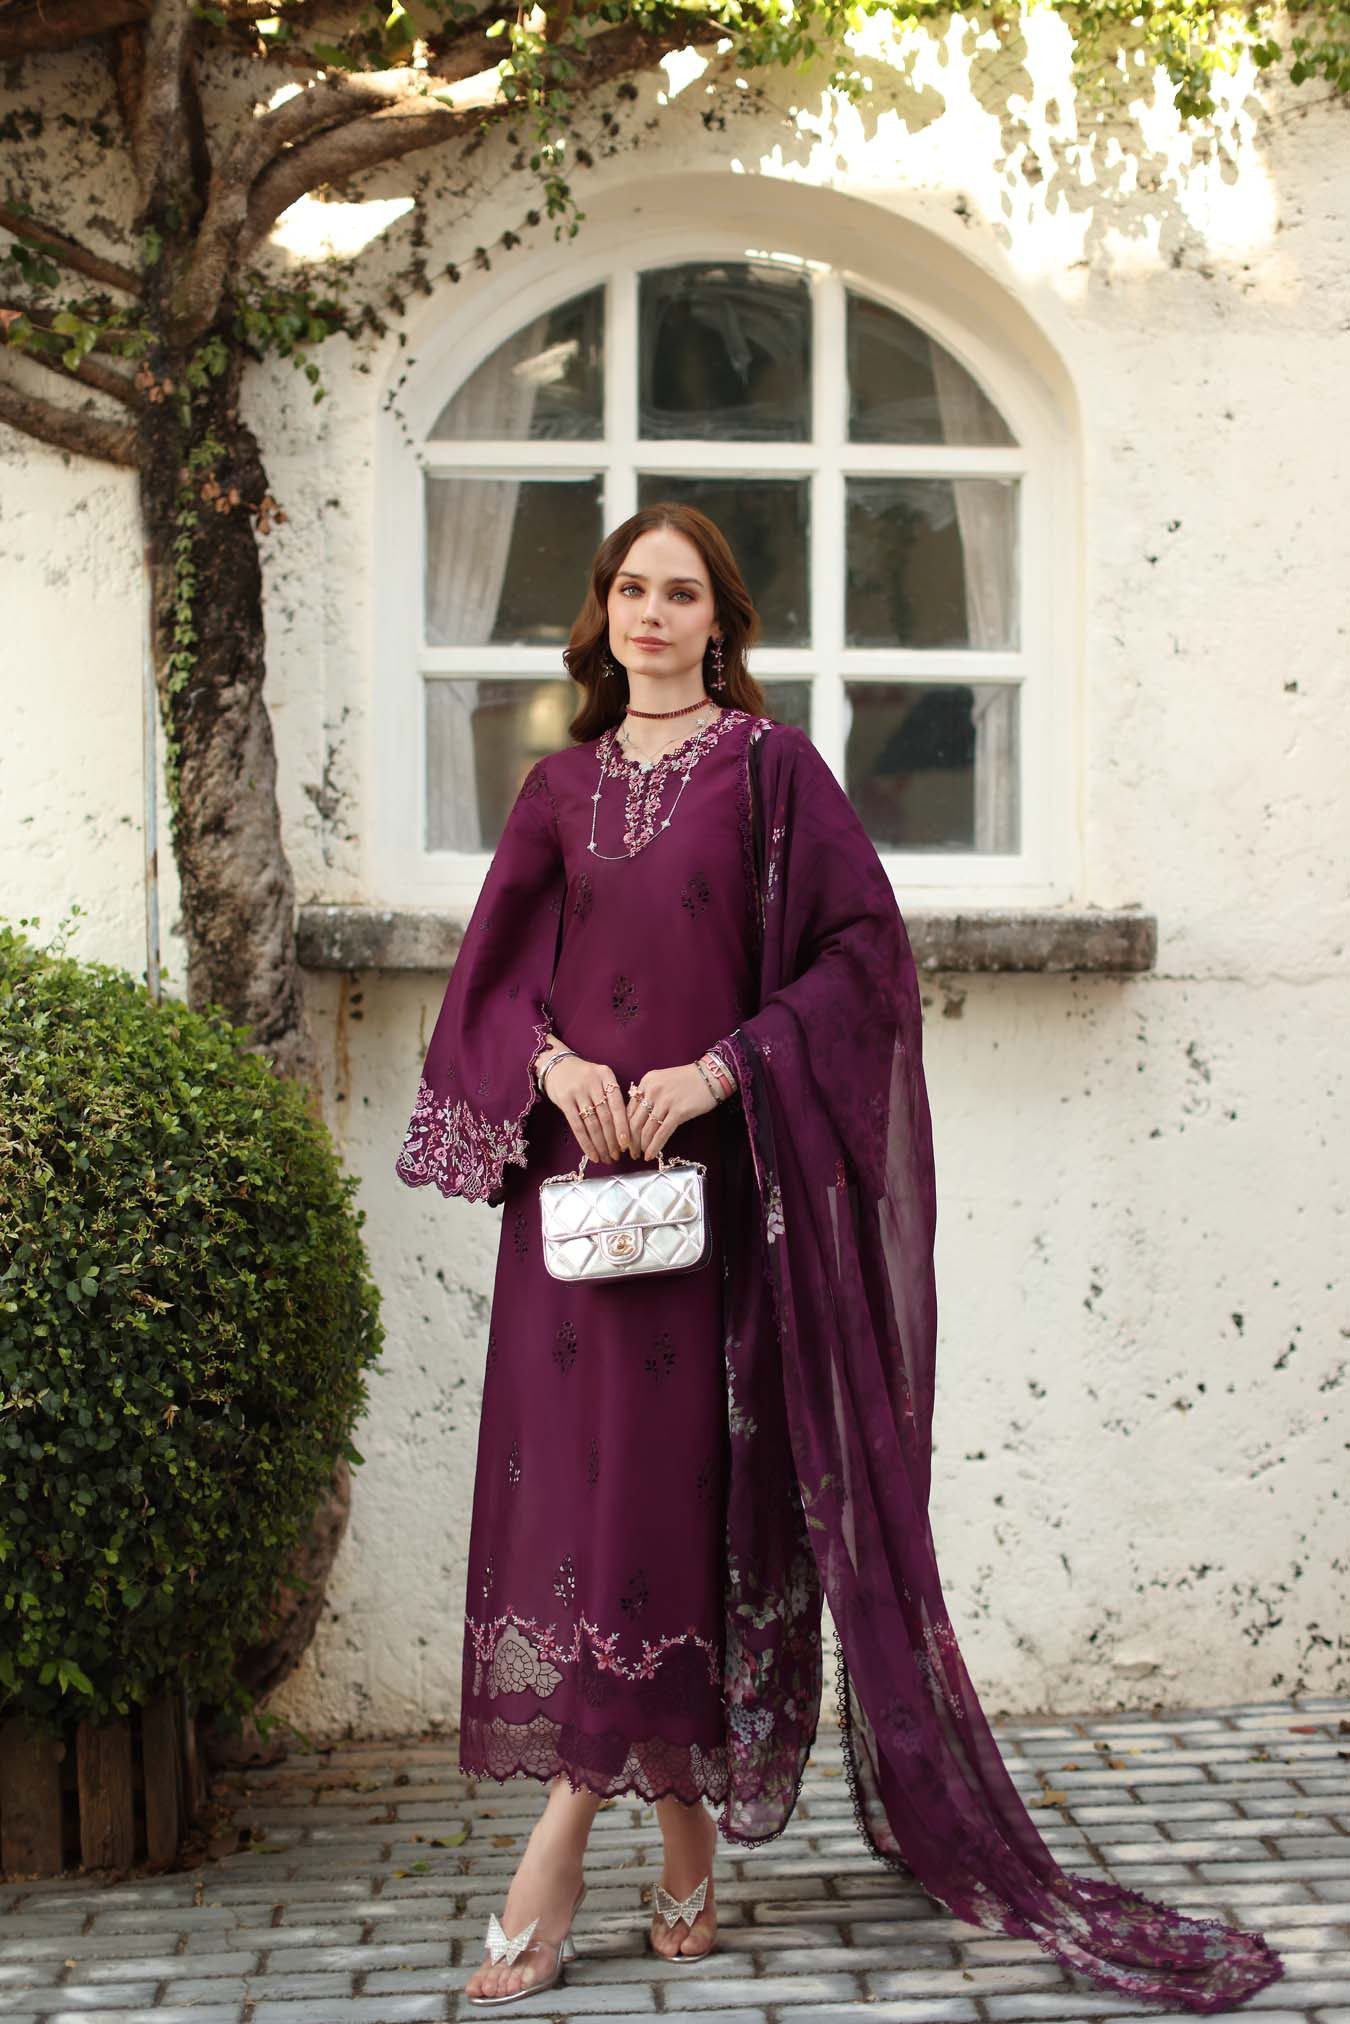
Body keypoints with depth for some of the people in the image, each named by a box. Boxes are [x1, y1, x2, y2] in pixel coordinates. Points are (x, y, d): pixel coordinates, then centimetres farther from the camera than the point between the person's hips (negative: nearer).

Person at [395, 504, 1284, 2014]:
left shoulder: (769, 766, 2)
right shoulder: (563, 787, 14)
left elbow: (863, 950, -4)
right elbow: (491, 972, 14)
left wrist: (718, 1068, -13)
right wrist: (552, 1063, -7)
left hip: (718, 1180, -4)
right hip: (575, 1173, 4)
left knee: (682, 1473, -6)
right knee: (574, 1471, 0)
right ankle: (687, 1836, 10)